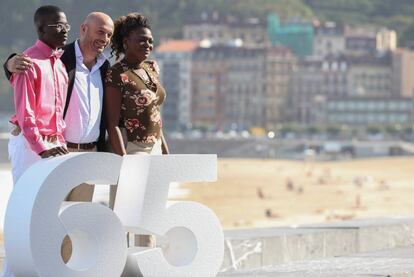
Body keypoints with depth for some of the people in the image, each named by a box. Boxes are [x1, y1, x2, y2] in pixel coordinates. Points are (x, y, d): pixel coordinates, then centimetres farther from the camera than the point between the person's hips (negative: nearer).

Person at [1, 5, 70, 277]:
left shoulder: (60, 63, 14)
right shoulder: (30, 62, -12)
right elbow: (24, 112, -17)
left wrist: (61, 143, 9)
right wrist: (41, 148, -24)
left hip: (53, 144, 8)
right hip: (30, 143, -8)